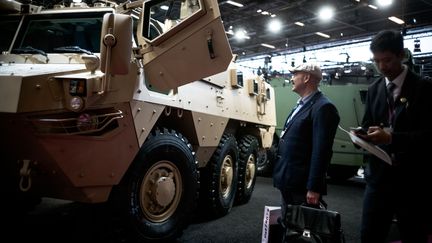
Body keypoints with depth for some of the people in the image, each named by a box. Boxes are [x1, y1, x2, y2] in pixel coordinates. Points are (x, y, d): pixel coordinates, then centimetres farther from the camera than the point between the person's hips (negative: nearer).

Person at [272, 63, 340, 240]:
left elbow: (321, 151, -21)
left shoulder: (323, 107, -15)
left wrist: (314, 188, -22)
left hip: (303, 187, -9)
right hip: (289, 183, 9)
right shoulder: (301, 105, 15)